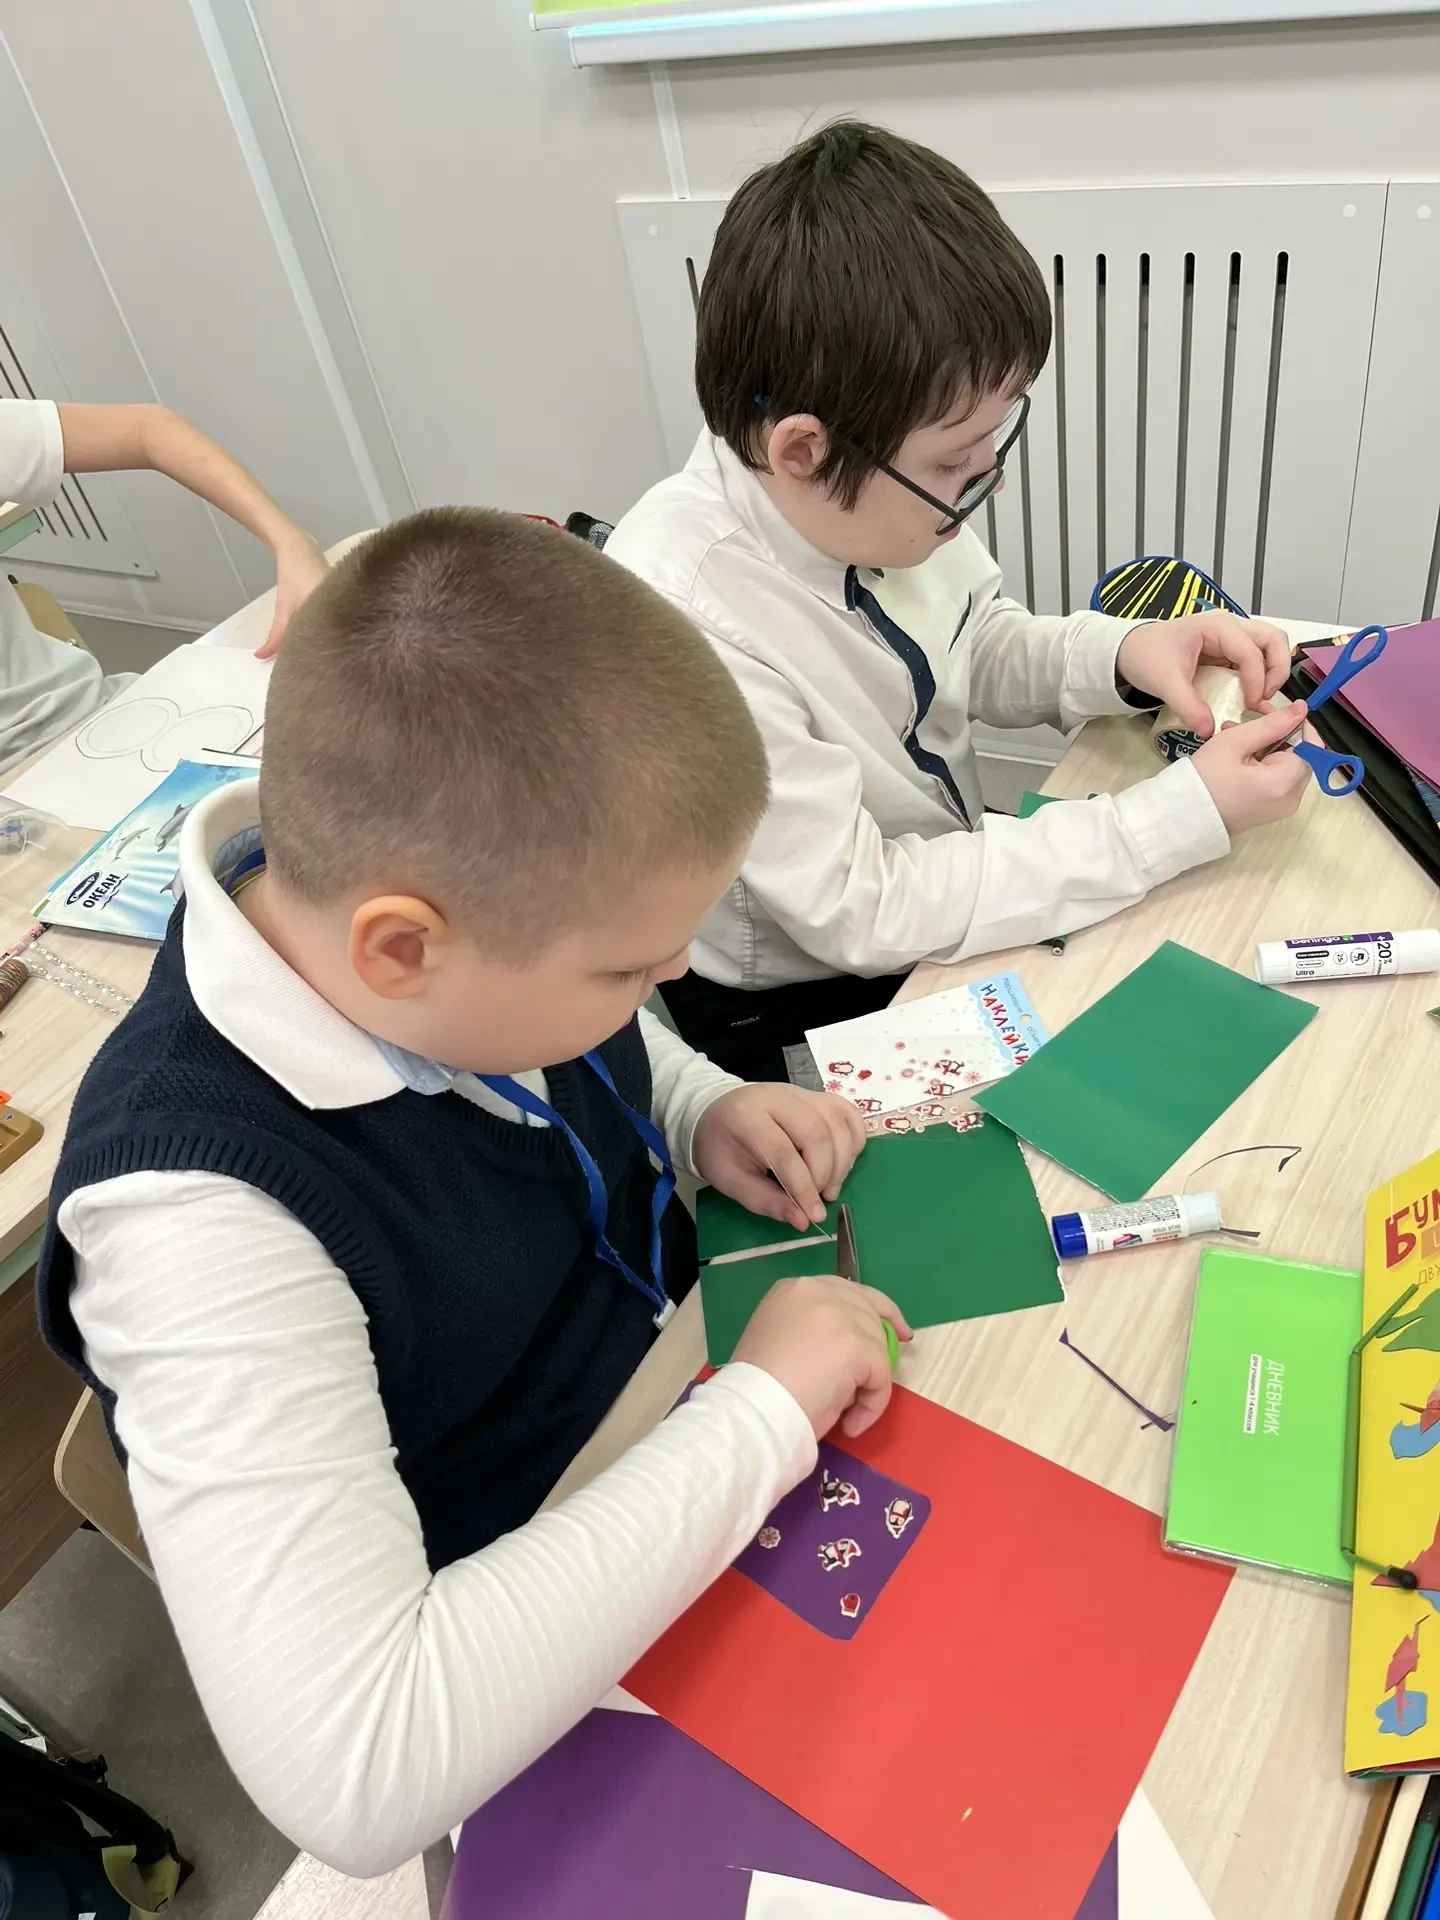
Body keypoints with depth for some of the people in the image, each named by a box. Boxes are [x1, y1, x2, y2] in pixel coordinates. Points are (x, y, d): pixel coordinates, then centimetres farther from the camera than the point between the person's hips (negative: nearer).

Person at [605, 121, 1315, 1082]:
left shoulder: (879, 495, -16)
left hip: (949, 883, 6)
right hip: (802, 1014, -5)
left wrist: (1125, 653, -15)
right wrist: (1186, 815, -25)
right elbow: (860, 912, -27)